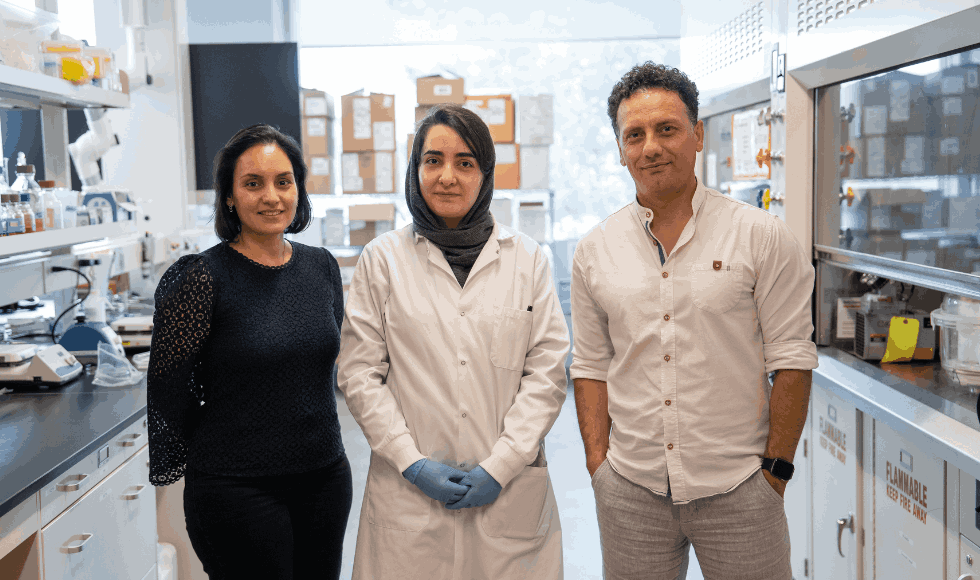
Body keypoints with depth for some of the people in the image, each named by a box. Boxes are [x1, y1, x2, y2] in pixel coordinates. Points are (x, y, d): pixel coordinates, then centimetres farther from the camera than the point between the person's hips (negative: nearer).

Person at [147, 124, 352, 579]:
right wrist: (177, 467, 1)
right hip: (238, 490, -5)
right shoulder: (202, 277, -12)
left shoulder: (321, 266, 5)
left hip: (326, 478, 5)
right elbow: (169, 388, -7)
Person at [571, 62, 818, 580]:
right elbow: (590, 365, 9)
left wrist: (776, 468, -6)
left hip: (737, 489, -2)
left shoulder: (761, 236, -3)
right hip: (629, 489, 2)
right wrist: (598, 463, 2)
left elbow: (790, 358, -3)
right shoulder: (595, 251, 5)